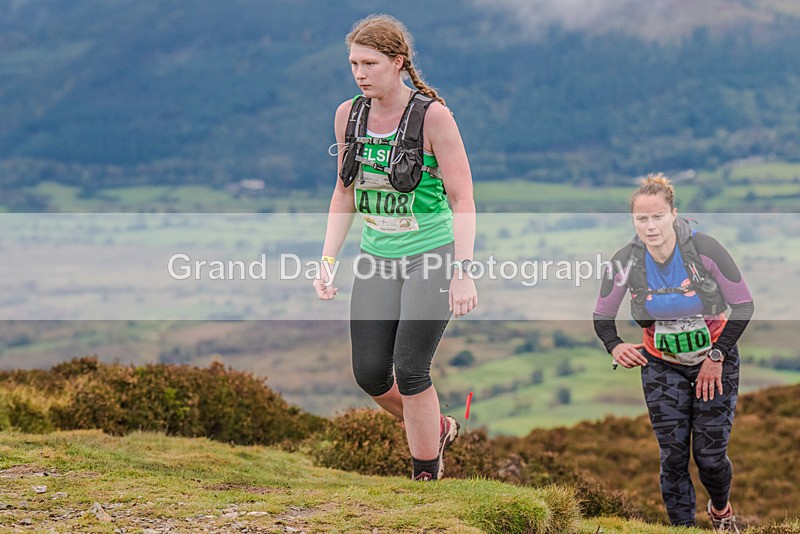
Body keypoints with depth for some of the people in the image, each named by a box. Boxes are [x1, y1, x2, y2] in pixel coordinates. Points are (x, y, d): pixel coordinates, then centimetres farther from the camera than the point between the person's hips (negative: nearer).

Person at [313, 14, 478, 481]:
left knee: (410, 369, -14)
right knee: (370, 373, 0)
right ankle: (437, 428, 28)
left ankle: (427, 477, 1)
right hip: (378, 259, 5)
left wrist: (463, 271, -22)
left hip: (433, 255, -5)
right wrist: (328, 261, 6)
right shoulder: (349, 115, 2)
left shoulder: (433, 115, -14)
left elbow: (462, 200, -14)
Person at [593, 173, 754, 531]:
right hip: (662, 366, 2)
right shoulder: (626, 262, -15)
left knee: (710, 454, 1)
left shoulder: (704, 249, -21)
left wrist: (717, 356, -13)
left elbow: (743, 304, -11)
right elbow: (602, 315, -2)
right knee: (672, 455, -1)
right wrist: (614, 346, -22)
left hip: (715, 361, -2)